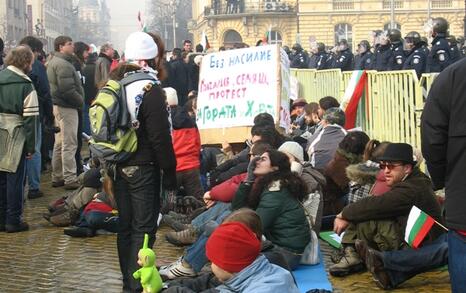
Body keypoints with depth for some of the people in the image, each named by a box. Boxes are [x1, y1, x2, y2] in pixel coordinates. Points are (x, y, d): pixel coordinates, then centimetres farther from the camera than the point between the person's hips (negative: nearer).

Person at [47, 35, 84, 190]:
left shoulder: (52, 62, 16)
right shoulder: (63, 64, -17)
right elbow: (67, 90, -24)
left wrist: (79, 101, 12)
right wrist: (81, 101, -11)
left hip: (57, 106, 10)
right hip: (67, 107, -10)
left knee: (59, 143, 16)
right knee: (69, 144, -5)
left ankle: (57, 177, 24)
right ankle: (69, 179, -1)